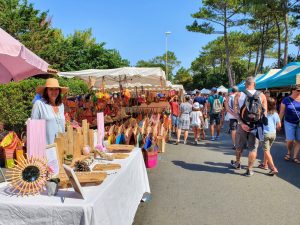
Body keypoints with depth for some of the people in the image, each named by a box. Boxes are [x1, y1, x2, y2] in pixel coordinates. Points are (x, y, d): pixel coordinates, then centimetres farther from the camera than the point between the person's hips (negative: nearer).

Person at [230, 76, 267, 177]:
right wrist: (260, 122, 3)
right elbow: (265, 112, -3)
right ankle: (249, 170, 16)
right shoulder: (262, 95, -2)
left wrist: (242, 124, -15)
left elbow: (236, 111, -11)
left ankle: (237, 163, 39)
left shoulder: (238, 95, -3)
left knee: (239, 146, 19)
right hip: (256, 126, -1)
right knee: (253, 148, 10)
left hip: (243, 125, 1)